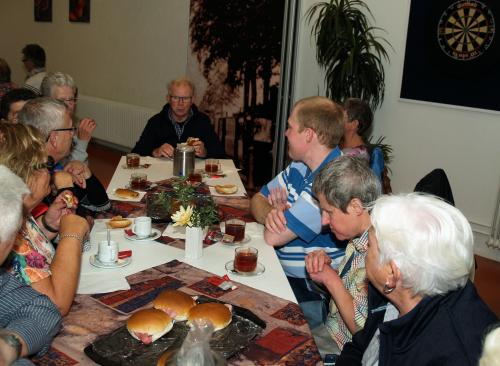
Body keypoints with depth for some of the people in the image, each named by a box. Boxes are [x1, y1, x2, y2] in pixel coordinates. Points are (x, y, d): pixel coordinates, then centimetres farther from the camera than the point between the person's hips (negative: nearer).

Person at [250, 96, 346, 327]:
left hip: (311, 295, -8)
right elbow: (258, 200, 11)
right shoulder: (301, 167, 6)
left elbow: (273, 237, -25)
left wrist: (277, 209, -2)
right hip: (282, 271, 8)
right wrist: (271, 214, -13)